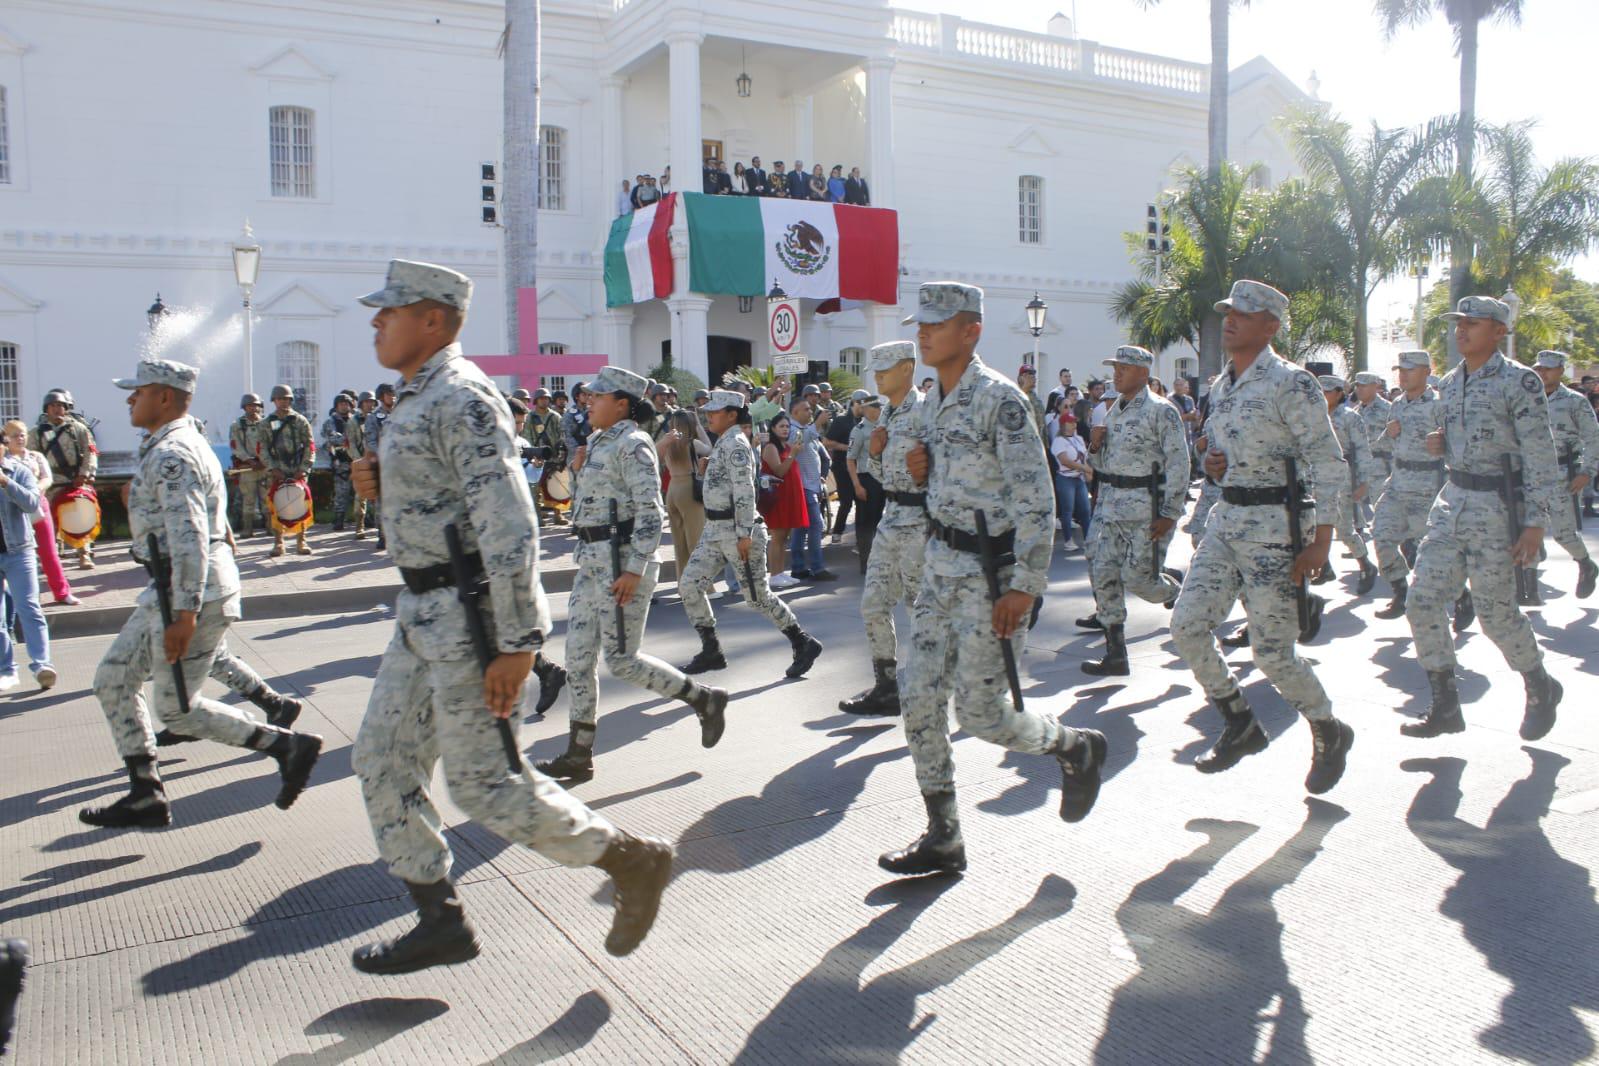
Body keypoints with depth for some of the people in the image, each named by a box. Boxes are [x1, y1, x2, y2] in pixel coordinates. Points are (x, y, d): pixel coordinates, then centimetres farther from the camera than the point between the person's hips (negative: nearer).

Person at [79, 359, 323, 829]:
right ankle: (145, 796, 17)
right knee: (112, 681, 12)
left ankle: (289, 745, 4)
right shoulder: (182, 443, 16)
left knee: (178, 710, -2)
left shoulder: (170, 456, -17)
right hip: (171, 588, 11)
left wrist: (185, 613, -29)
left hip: (192, 590, -11)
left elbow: (190, 539, -26)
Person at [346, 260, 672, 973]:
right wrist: (383, 485, 5)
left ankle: (633, 862, 12)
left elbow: (510, 526, -25)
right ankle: (440, 921, 21)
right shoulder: (420, 398, 15)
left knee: (483, 784, -5)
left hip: (469, 613, -10)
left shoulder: (461, 399, -18)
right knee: (382, 763, 11)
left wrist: (516, 643, -27)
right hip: (424, 612, 10)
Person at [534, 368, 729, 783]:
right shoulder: (602, 442, 16)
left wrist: (634, 569, -24)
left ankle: (705, 699, 12)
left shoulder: (631, 444, -12)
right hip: (592, 561, 9)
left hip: (622, 561, -9)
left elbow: (650, 511, -19)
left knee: (622, 659, -5)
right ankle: (578, 756, 14)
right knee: (578, 656, 8)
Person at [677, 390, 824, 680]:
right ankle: (711, 652, 11)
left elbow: (745, 491, -22)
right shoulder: (723, 442, 15)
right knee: (690, 585, 3)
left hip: (737, 529, -10)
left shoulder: (735, 443, -14)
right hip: (715, 529, 10)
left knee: (758, 595, -2)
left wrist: (745, 534, -25)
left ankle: (804, 644, 13)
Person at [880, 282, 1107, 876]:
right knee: (919, 702, 4)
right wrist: (922, 471, 1)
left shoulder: (999, 398, -15)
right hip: (941, 564, 8)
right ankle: (942, 839, 15)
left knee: (980, 713, -3)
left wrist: (1025, 587, -23)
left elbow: (1035, 498, -19)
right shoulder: (934, 401, 11)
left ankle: (1078, 748, 26)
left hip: (992, 570, -8)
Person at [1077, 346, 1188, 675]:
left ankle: (1179, 589, 27)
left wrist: (1170, 514, -15)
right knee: (1103, 576, 0)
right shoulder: (1114, 410, 16)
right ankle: (1115, 656, 6)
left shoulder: (1161, 410, -7)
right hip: (1110, 506, 7)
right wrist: (1095, 446, -1)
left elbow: (1178, 463, -11)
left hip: (1146, 509, -7)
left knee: (1137, 577, -8)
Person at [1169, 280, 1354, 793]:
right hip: (1225, 519, 8)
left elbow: (1326, 463, -13)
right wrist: (1213, 462, 3)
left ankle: (1330, 734, 22)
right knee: (1186, 626, 0)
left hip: (1273, 524, -8)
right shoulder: (1221, 385, 13)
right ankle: (1240, 724, 19)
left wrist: (1321, 541, -18)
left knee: (1272, 652, -4)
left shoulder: (1291, 383, -11)